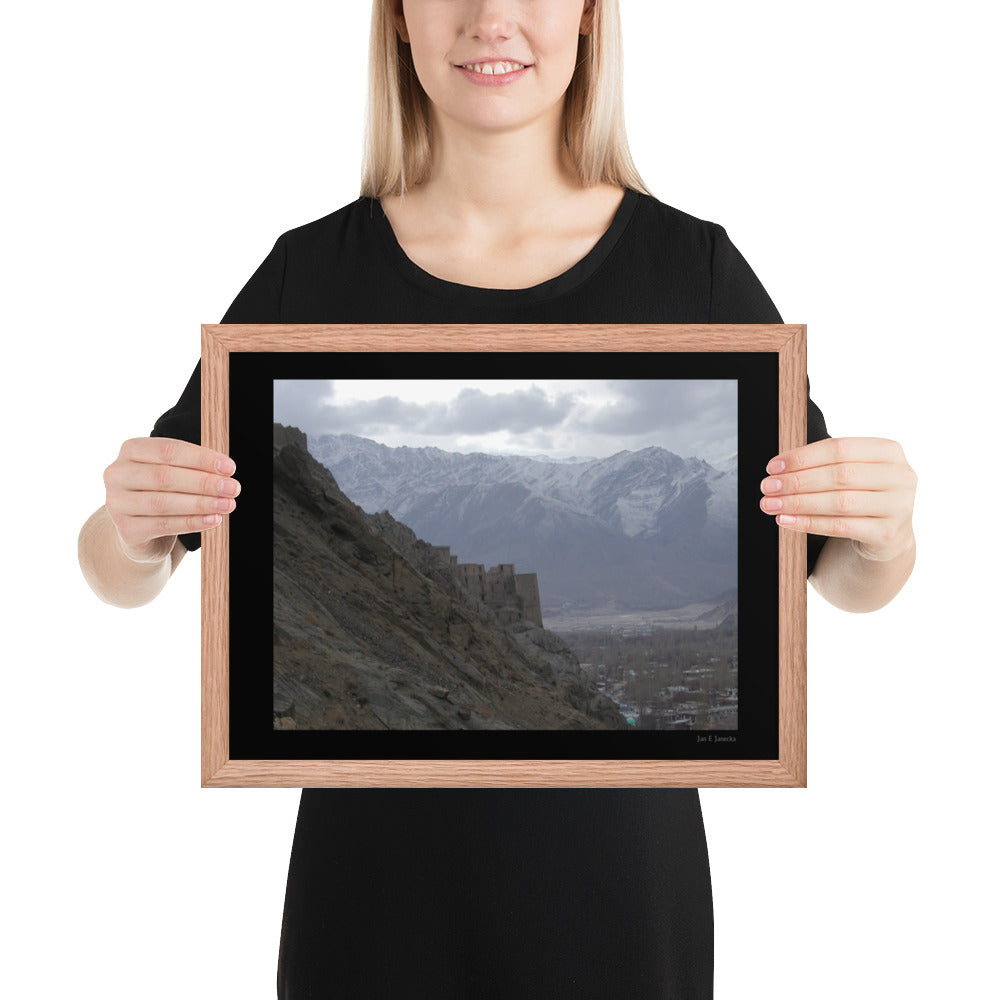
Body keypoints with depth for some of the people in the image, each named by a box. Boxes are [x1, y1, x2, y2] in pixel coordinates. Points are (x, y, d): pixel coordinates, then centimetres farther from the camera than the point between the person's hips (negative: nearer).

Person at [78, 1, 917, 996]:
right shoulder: (313, 271, -4)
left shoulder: (692, 266, -5)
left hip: (616, 866, 0)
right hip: (378, 867, 1)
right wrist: (132, 527, -22)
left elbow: (843, 578, 1)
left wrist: (885, 536, -21)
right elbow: (120, 578, 1)